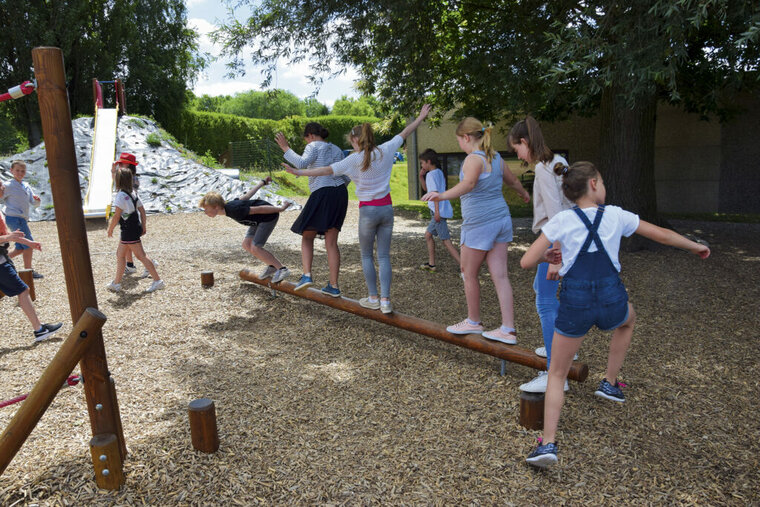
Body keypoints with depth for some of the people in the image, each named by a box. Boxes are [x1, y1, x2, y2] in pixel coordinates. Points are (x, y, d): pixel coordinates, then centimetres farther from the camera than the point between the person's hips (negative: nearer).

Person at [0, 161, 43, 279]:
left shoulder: (26, 186, 13)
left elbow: (34, 203, 12)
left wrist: (37, 199, -8)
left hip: (22, 219, 8)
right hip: (14, 218, -8)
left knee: (21, 248, 12)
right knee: (29, 244, -6)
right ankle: (28, 271, 2)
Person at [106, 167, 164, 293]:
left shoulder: (121, 195, -17)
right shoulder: (133, 193, 8)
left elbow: (117, 215, -18)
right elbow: (142, 210, 11)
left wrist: (110, 229, -6)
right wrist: (143, 226, 16)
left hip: (129, 230, -9)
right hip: (135, 227, 9)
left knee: (141, 255, -3)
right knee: (120, 254, 17)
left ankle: (157, 281, 0)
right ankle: (116, 283, 24)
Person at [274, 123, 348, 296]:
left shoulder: (314, 146, 0)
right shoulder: (337, 150, 20)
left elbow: (302, 163, -18)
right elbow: (346, 177, 18)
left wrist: (286, 149, -9)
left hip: (322, 195, -6)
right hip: (340, 194, 6)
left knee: (307, 237, 11)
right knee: (331, 243, 8)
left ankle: (307, 275, -5)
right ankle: (333, 286, 5)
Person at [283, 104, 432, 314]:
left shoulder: (355, 159, -10)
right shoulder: (385, 151, 1)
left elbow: (327, 170, -11)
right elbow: (404, 134, 14)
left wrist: (299, 172, -4)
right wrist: (421, 117, 29)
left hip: (368, 210, -4)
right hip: (386, 208, 4)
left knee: (366, 255, 12)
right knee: (383, 256, 7)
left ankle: (373, 298, 15)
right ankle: (385, 301, 5)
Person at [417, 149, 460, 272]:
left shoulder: (431, 174, -11)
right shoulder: (439, 173, 18)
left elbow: (435, 192, -20)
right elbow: (426, 189, 28)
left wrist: (437, 211, -24)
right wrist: (421, 176, 15)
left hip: (439, 212, -10)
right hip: (440, 211, 10)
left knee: (446, 241, -10)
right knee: (428, 235, 19)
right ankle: (431, 264, 25)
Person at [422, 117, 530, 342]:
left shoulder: (474, 158, -13)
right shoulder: (496, 157, 12)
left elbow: (469, 183, -33)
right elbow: (513, 181, 28)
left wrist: (443, 195, -45)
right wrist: (525, 194, 47)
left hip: (479, 223, -8)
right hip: (501, 218, 8)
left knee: (469, 273, 9)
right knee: (500, 275, 6)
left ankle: (473, 322, 24)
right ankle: (508, 330, 8)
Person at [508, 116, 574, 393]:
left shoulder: (543, 167, -16)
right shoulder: (558, 162, 13)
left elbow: (554, 211, -23)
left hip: (556, 240, -10)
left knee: (546, 303, -9)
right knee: (541, 288, 25)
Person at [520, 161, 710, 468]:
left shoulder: (561, 221, -3)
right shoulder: (616, 216, 2)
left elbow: (527, 262, -7)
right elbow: (662, 235, 14)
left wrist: (548, 257, 14)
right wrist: (695, 247, 32)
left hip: (574, 304, -1)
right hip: (611, 300, 2)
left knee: (557, 374, 14)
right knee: (628, 320, 41)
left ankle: (548, 443, 4)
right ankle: (610, 383, 43)